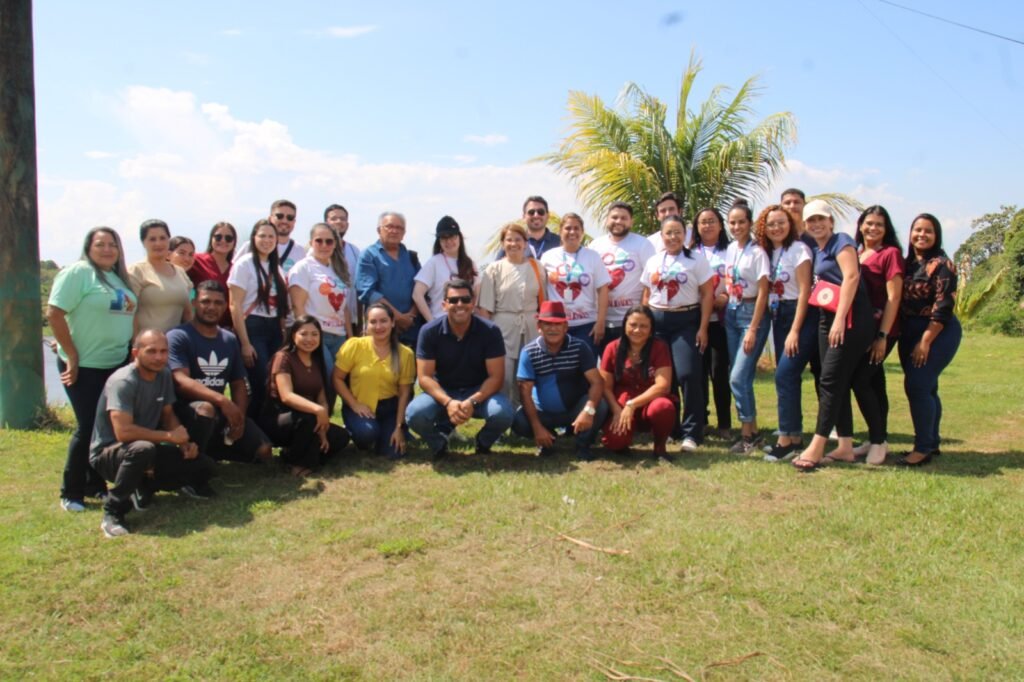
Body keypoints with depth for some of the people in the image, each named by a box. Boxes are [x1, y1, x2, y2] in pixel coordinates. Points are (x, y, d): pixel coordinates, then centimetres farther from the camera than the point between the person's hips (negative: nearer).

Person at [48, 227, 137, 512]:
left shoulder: (119, 277, 12)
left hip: (116, 364, 7)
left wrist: (133, 349, 9)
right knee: (88, 427, -2)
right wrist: (72, 356, -16)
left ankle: (96, 484, 26)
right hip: (84, 366, -7)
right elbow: (54, 313, -16)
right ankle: (71, 493, 13)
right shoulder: (78, 272, -11)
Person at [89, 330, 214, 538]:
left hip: (146, 449, 7)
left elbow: (168, 415, 10)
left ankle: (143, 487, 11)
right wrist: (169, 436, -24)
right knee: (142, 449, -41)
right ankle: (113, 511, -21)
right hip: (108, 453, -7)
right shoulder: (123, 382, -24)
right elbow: (123, 432, -34)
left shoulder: (164, 375, -1)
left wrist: (184, 444, -8)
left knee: (204, 466, -6)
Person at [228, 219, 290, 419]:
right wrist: (245, 343, -14)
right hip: (253, 328, -6)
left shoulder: (277, 266, 14)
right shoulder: (244, 264, -4)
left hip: (274, 329, 6)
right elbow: (235, 306, -9)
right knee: (260, 386, -7)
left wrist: (283, 333, 6)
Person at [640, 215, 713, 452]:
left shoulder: (696, 259, 1)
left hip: (686, 322, -3)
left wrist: (703, 328, -7)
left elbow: (707, 295, -1)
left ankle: (691, 432, -5)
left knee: (687, 374, -14)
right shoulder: (653, 261, 12)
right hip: (656, 322, 4)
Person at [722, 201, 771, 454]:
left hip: (752, 313, -7)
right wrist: (726, 312, 6)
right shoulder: (730, 249, 8)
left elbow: (762, 292, -14)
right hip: (731, 313, 7)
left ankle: (748, 432, 3)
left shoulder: (757, 252, -12)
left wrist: (753, 329, -16)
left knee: (738, 377, -11)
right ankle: (750, 431, 18)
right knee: (739, 376, 8)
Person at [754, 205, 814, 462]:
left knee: (785, 375, -14)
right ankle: (794, 436, 17)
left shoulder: (798, 249, -10)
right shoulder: (768, 253, 10)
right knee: (786, 377, 8)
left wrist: (795, 331, -16)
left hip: (800, 316, -7)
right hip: (778, 317, 7)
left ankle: (787, 439, -8)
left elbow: (804, 291, -13)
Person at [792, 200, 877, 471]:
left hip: (849, 319, -8)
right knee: (838, 383, 8)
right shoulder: (815, 251, 18)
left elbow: (851, 276, -16)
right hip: (826, 319, 8)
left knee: (830, 380, -10)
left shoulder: (841, 241, -5)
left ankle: (816, 448, -10)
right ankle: (845, 447, 13)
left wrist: (840, 319, -22)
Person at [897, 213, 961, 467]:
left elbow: (943, 307, -16)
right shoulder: (907, 264, 11)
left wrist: (925, 341, -19)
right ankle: (931, 442, 21)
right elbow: (899, 301, 12)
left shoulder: (942, 265, -9)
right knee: (925, 389, 12)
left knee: (917, 385, -14)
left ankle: (923, 447, -6)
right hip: (910, 332, 7)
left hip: (937, 333, -7)